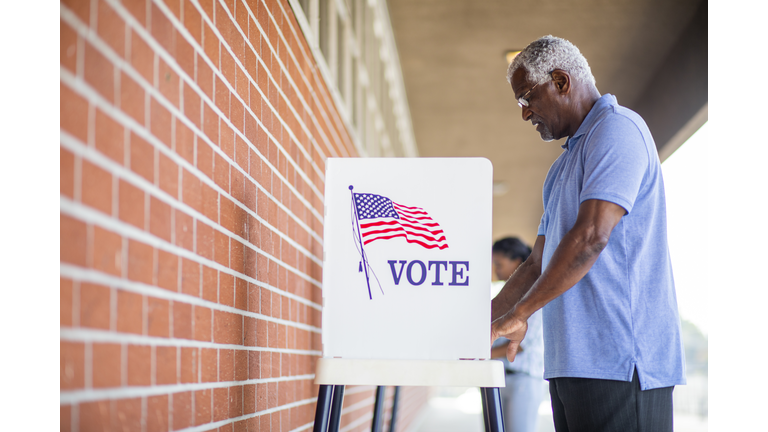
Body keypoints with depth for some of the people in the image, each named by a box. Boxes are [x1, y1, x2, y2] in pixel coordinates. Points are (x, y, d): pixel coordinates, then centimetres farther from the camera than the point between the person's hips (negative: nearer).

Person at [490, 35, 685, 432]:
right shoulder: (564, 166, 25)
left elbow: (591, 237, -18)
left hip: (619, 359, -9)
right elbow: (540, 262, 27)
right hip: (571, 361, 9)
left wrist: (519, 313, -14)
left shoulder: (618, 129, -6)